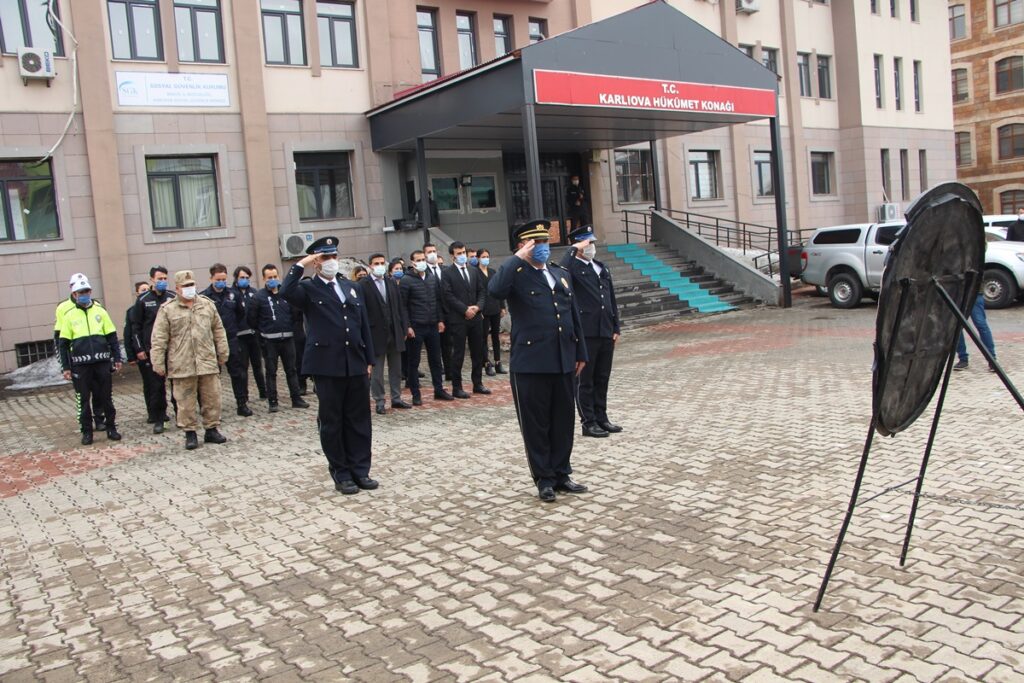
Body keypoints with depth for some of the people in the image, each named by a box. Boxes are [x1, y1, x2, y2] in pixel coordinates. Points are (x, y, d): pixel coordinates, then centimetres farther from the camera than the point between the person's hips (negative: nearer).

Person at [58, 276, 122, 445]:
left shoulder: (100, 311, 6)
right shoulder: (69, 315, 2)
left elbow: (112, 336, 9)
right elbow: (63, 343, 4)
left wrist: (117, 358, 5)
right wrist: (65, 367, 0)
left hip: (102, 362, 1)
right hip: (80, 365, -1)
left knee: (106, 397, 7)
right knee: (84, 399, 6)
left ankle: (111, 428, 18)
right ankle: (87, 432, 16)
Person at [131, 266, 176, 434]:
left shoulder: (173, 298, 6)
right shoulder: (143, 300, 2)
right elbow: (136, 326, 4)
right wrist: (139, 349, -1)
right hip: (153, 350, -2)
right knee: (156, 385, 0)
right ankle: (158, 419, 7)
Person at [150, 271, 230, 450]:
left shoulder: (208, 305, 9)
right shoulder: (167, 310, -1)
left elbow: (219, 332, 14)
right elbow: (159, 339, -2)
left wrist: (223, 354, 13)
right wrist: (158, 363, -6)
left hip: (208, 362, 3)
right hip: (182, 366, -2)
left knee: (212, 398, 7)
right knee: (186, 402, 3)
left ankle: (211, 429, 20)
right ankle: (190, 433, 14)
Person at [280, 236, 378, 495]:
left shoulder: (352, 286, 15)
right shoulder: (308, 289, -1)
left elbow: (364, 325, 14)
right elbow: (286, 292, -25)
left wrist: (369, 360, 10)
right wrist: (300, 266, -15)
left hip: (356, 364, 5)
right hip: (327, 365, -5)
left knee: (359, 420, 9)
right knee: (332, 422, 4)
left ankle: (360, 470, 18)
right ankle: (341, 474, 14)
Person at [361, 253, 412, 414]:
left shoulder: (392, 282, 9)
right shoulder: (363, 285, -7)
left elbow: (400, 307, 10)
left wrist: (404, 328, 6)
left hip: (394, 332, 5)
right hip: (376, 333, -5)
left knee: (396, 369, 12)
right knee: (377, 370, 4)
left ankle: (396, 399, 22)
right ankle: (379, 402, 12)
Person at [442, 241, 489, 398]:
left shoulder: (474, 271, 13)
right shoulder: (447, 273, -3)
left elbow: (481, 291, 13)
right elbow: (448, 296, -10)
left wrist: (477, 306, -5)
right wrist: (465, 309, -14)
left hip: (476, 317, 5)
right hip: (458, 319, -5)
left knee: (478, 352, 10)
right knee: (458, 354, 0)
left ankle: (478, 384, 21)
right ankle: (457, 388, 7)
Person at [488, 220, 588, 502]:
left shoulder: (561, 273, 15)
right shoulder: (516, 275, -4)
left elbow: (574, 316, 18)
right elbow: (495, 290, -28)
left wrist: (580, 353, 15)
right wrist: (518, 258, -18)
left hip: (563, 362, 6)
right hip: (531, 362, -6)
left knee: (563, 421, 13)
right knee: (536, 423, 4)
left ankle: (561, 474, 26)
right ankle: (544, 479, 16)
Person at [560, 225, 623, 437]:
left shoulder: (602, 267, 16)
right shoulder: (573, 267, -4)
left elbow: (612, 300, 18)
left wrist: (616, 328, 13)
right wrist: (574, 250, -18)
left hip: (606, 333, 7)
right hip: (585, 333, -7)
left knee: (602, 379, 13)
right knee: (585, 380, 2)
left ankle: (601, 418, 23)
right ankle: (588, 423, 9)